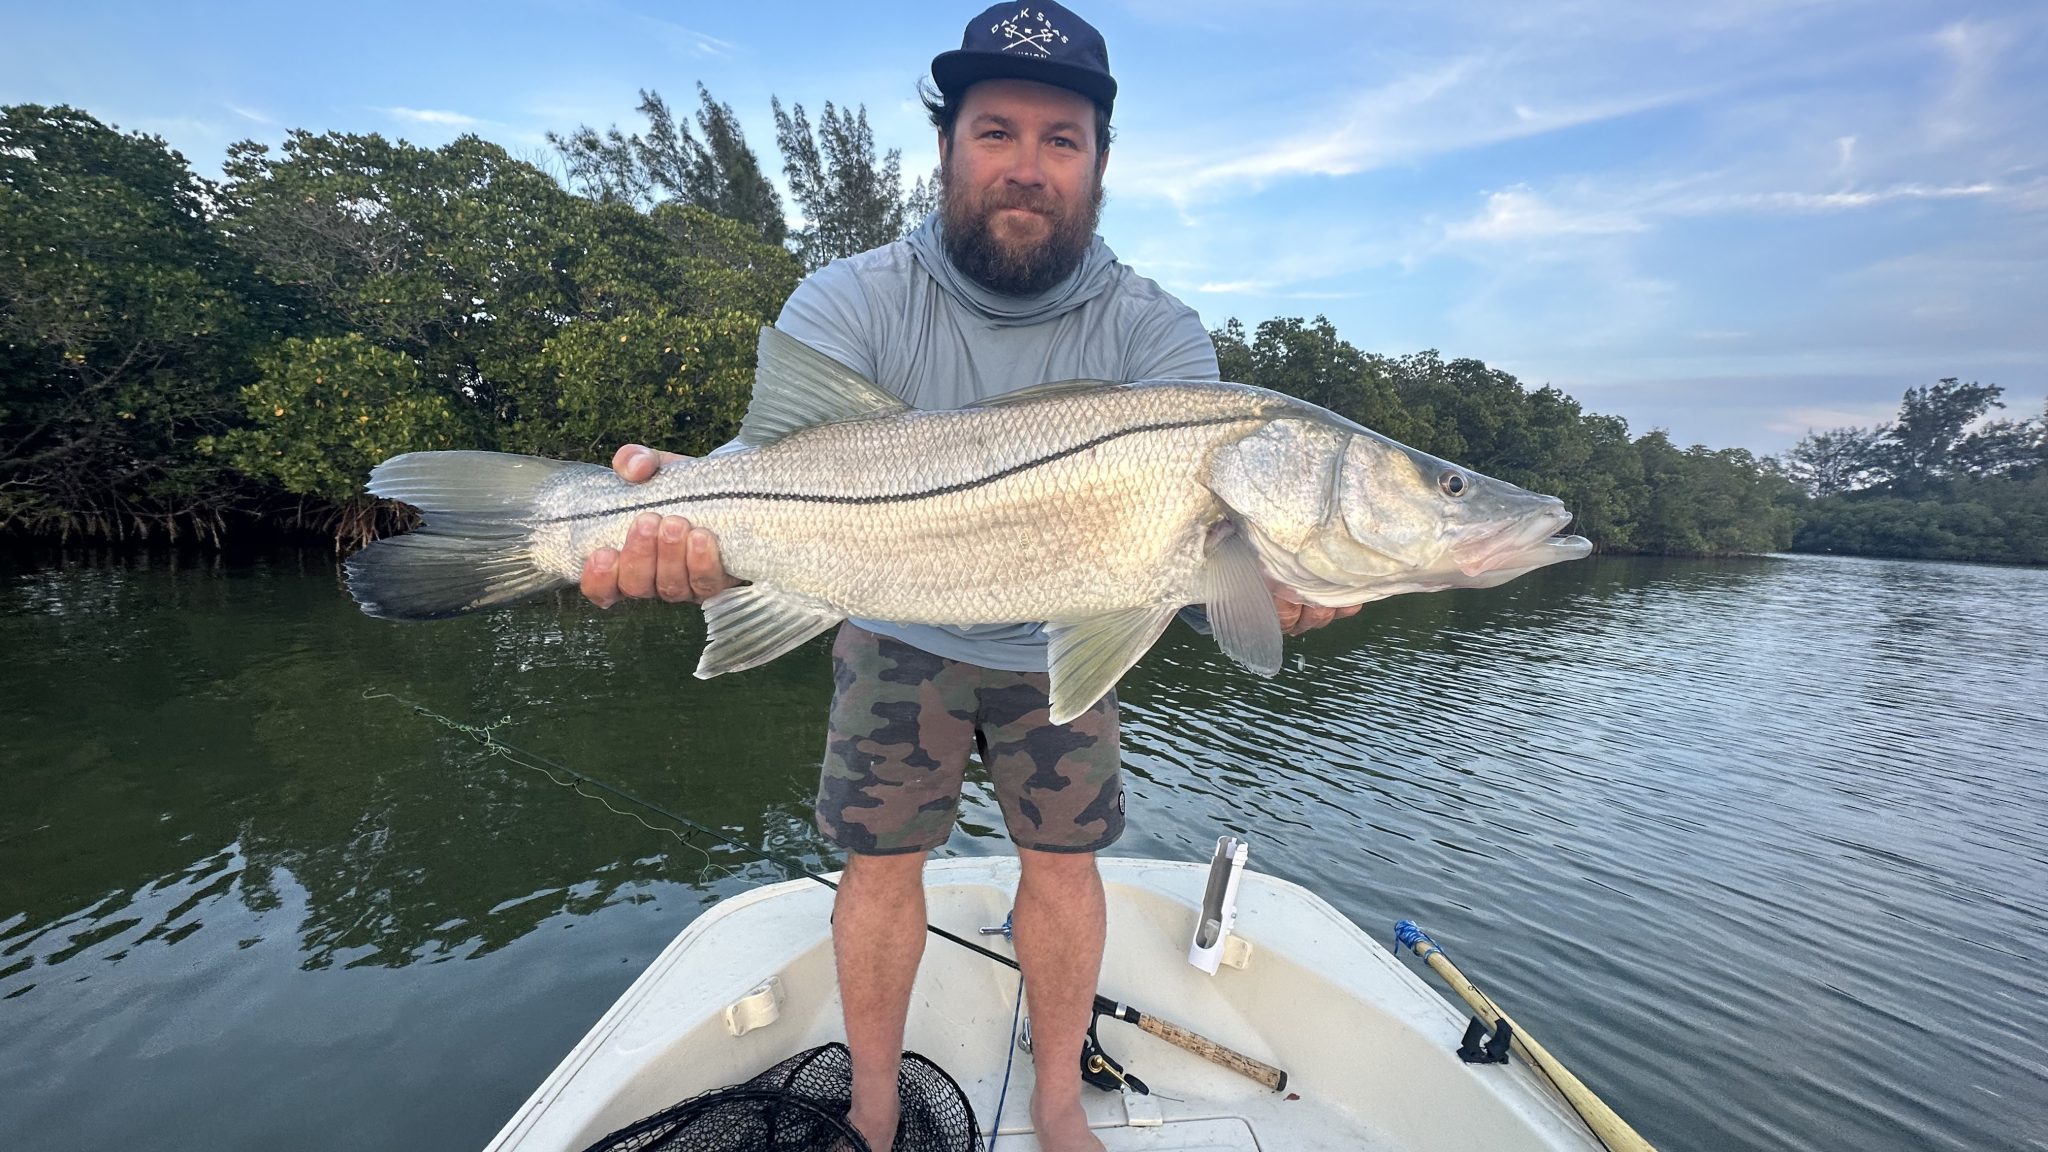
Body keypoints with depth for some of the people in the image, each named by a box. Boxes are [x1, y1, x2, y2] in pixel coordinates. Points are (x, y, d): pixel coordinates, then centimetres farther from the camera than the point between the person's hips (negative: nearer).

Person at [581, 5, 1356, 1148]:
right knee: (882, 862, 6)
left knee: (1064, 859, 7)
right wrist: (698, 520, -53)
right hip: (899, 636, 0)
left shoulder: (1157, 334, -15)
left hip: (1062, 646, 1)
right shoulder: (852, 303, -16)